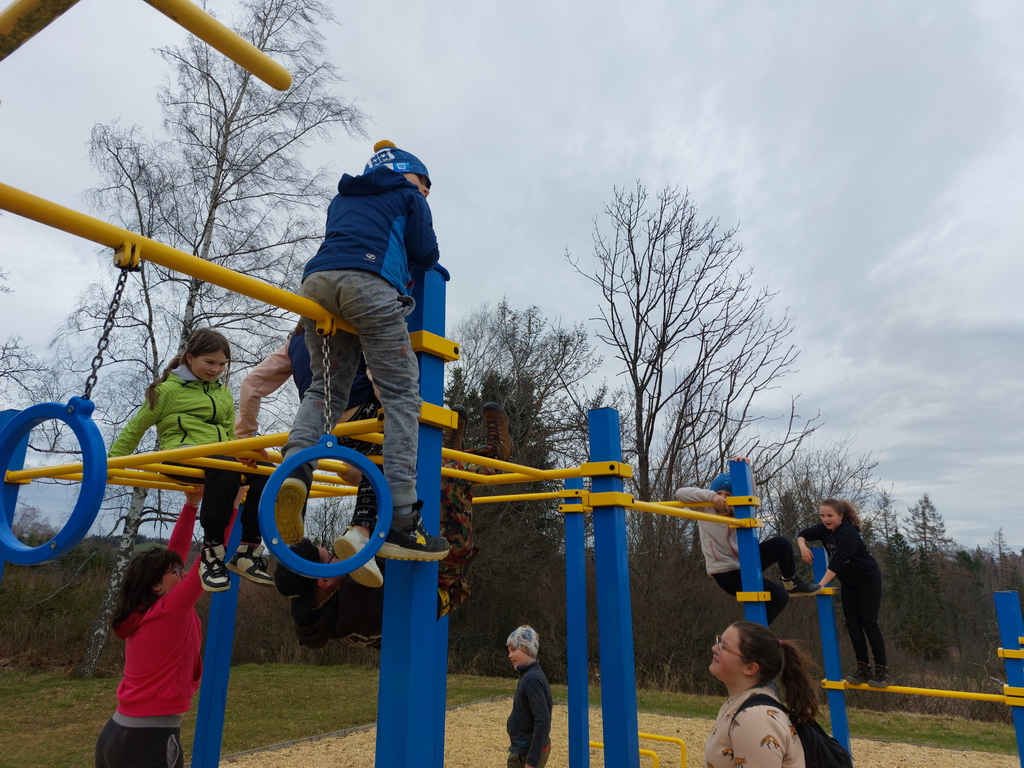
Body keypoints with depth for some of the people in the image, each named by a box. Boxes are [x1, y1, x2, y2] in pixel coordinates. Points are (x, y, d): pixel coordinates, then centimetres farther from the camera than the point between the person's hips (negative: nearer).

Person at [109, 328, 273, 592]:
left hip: (220, 457, 6)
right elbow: (135, 428, 9)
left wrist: (242, 454, 0)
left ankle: (248, 551, -18)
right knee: (225, 467, -39)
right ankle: (212, 550, -29)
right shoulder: (169, 389, 5)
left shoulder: (224, 394, 22)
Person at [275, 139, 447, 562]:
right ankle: (401, 520, -17)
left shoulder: (342, 197, 37)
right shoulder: (409, 197, 22)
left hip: (316, 281, 6)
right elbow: (425, 255, 14)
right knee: (401, 394, -7)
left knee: (327, 388, 12)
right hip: (370, 282, -5)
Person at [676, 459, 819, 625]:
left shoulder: (735, 513, 4)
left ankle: (792, 582, 15)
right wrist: (710, 495, -34)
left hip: (743, 562, 6)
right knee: (779, 597, -14)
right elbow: (680, 493, -23)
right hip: (726, 573, -6)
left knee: (781, 543, -8)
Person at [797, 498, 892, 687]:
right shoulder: (824, 529, -6)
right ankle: (863, 669, 6)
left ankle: (883, 671, -4)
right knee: (853, 624, 1)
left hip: (869, 580, -7)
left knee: (869, 624, -10)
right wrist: (803, 547, -17)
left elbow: (837, 561, -35)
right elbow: (802, 534, 5)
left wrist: (821, 585, -40)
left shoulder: (848, 534, -28)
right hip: (849, 583, 7)